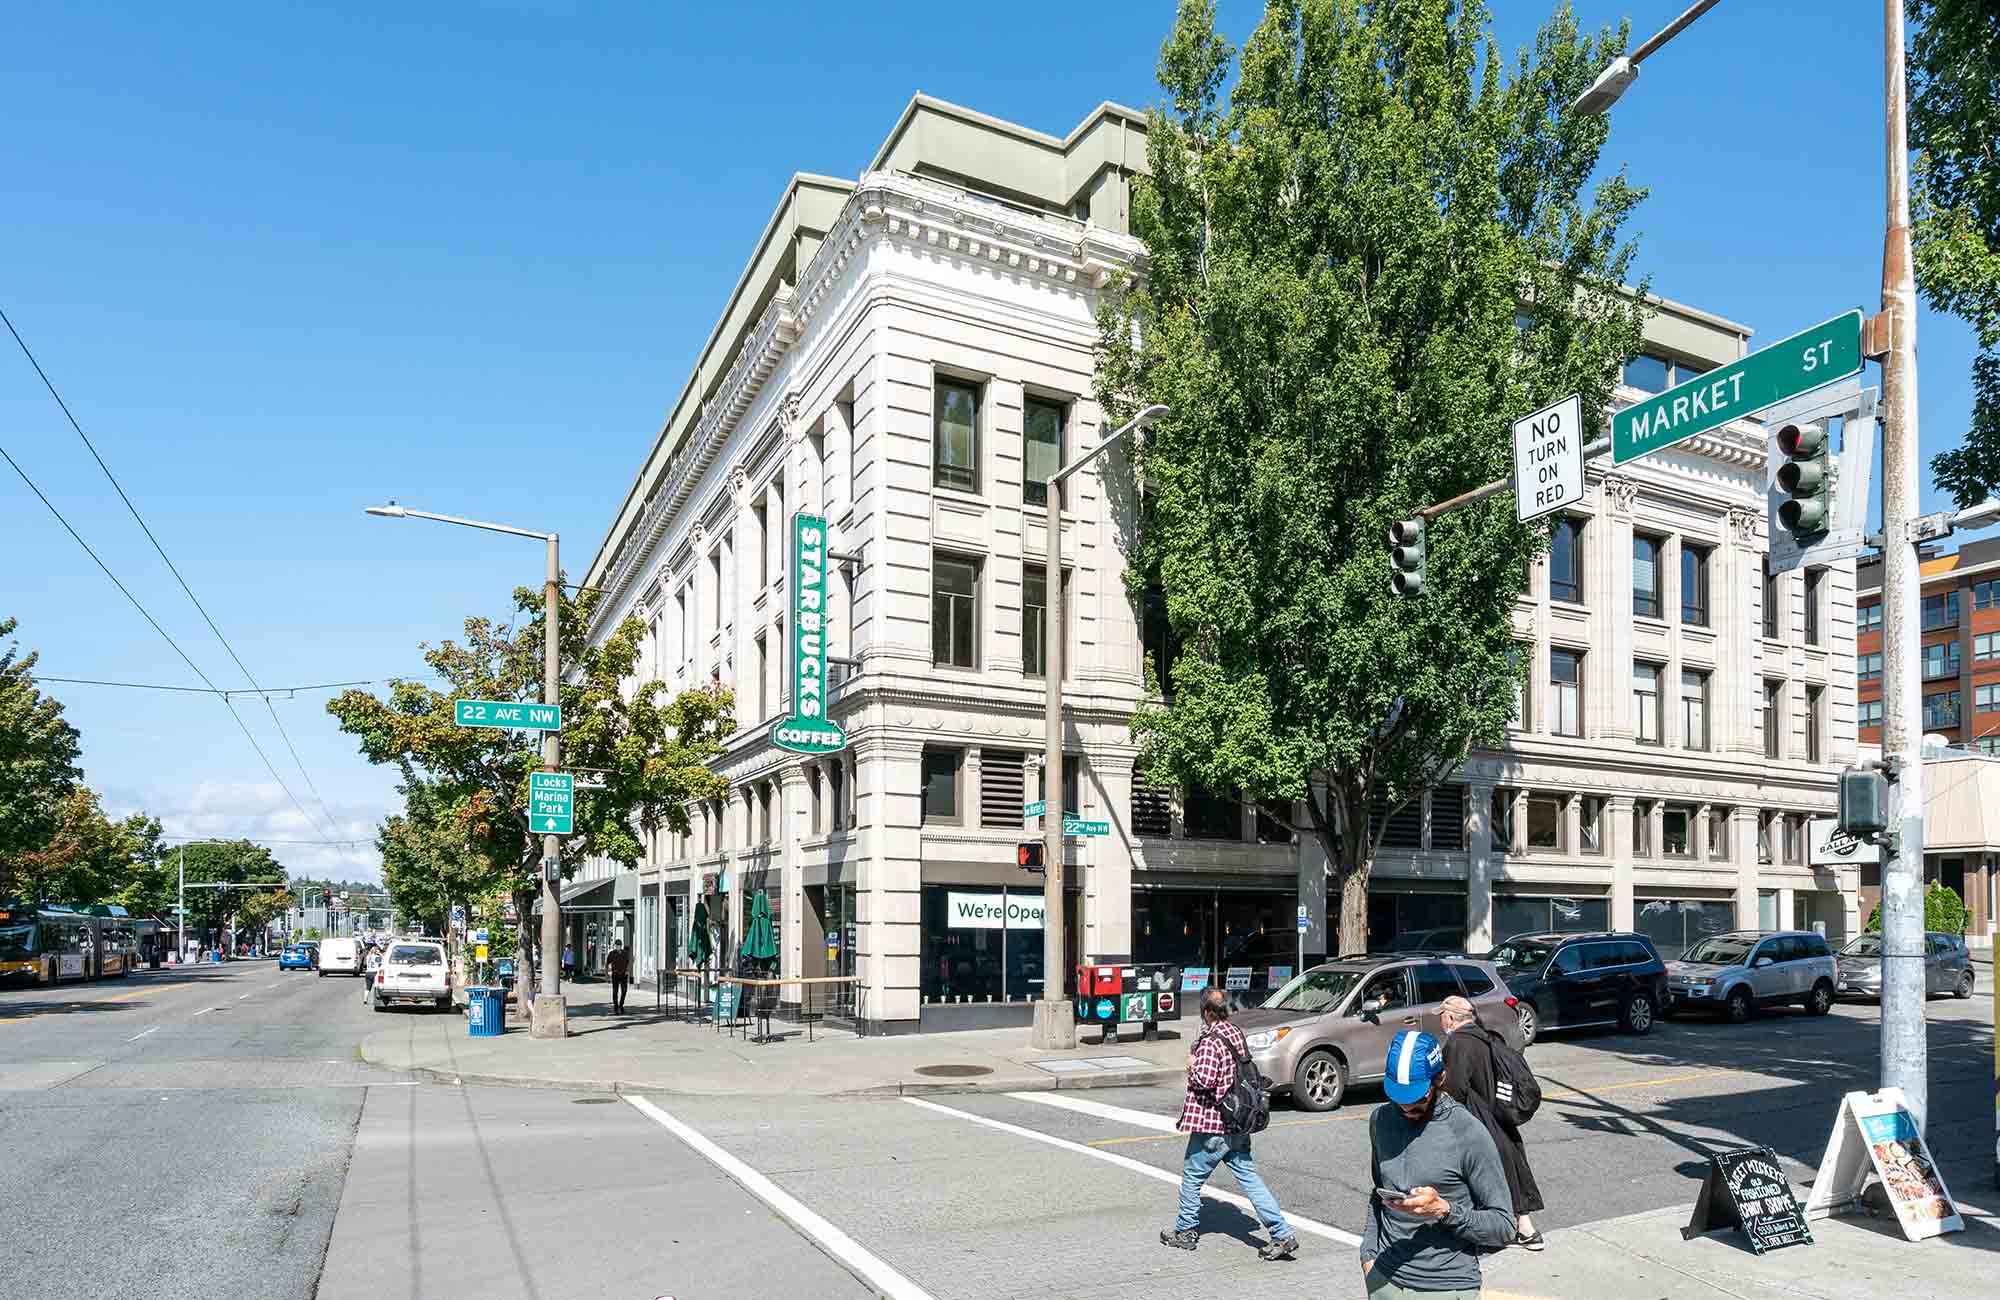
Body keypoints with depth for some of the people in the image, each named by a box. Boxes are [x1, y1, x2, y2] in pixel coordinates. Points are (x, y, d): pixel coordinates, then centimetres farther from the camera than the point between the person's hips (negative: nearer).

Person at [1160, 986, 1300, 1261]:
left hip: (1212, 1125, -8)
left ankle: (1185, 1232, 24)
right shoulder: (1236, 1033, 7)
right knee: (1249, 1178, 9)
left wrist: (1192, 1065, -9)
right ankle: (1282, 1235, 4)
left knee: (1192, 1177, 10)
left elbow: (1205, 1079, -29)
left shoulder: (1210, 1041, -19)